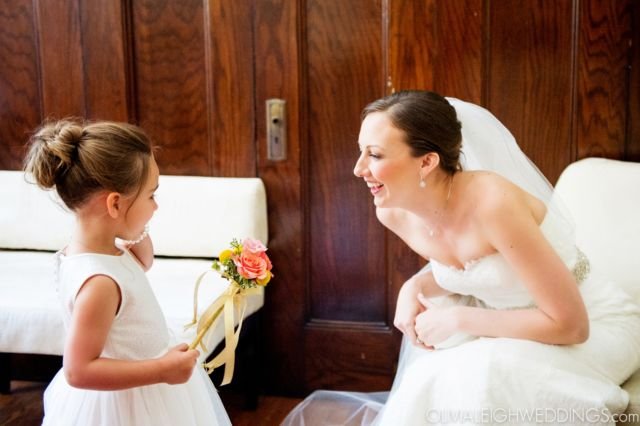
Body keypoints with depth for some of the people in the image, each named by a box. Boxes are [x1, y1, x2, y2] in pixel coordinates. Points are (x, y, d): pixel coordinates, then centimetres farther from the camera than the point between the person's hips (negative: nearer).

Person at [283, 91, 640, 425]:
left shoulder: (492, 202, -32)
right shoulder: (394, 213, -10)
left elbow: (569, 324, -27)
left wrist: (457, 319, -24)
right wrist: (415, 288, -11)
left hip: (594, 326, -6)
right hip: (519, 322, 6)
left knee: (472, 382, -27)